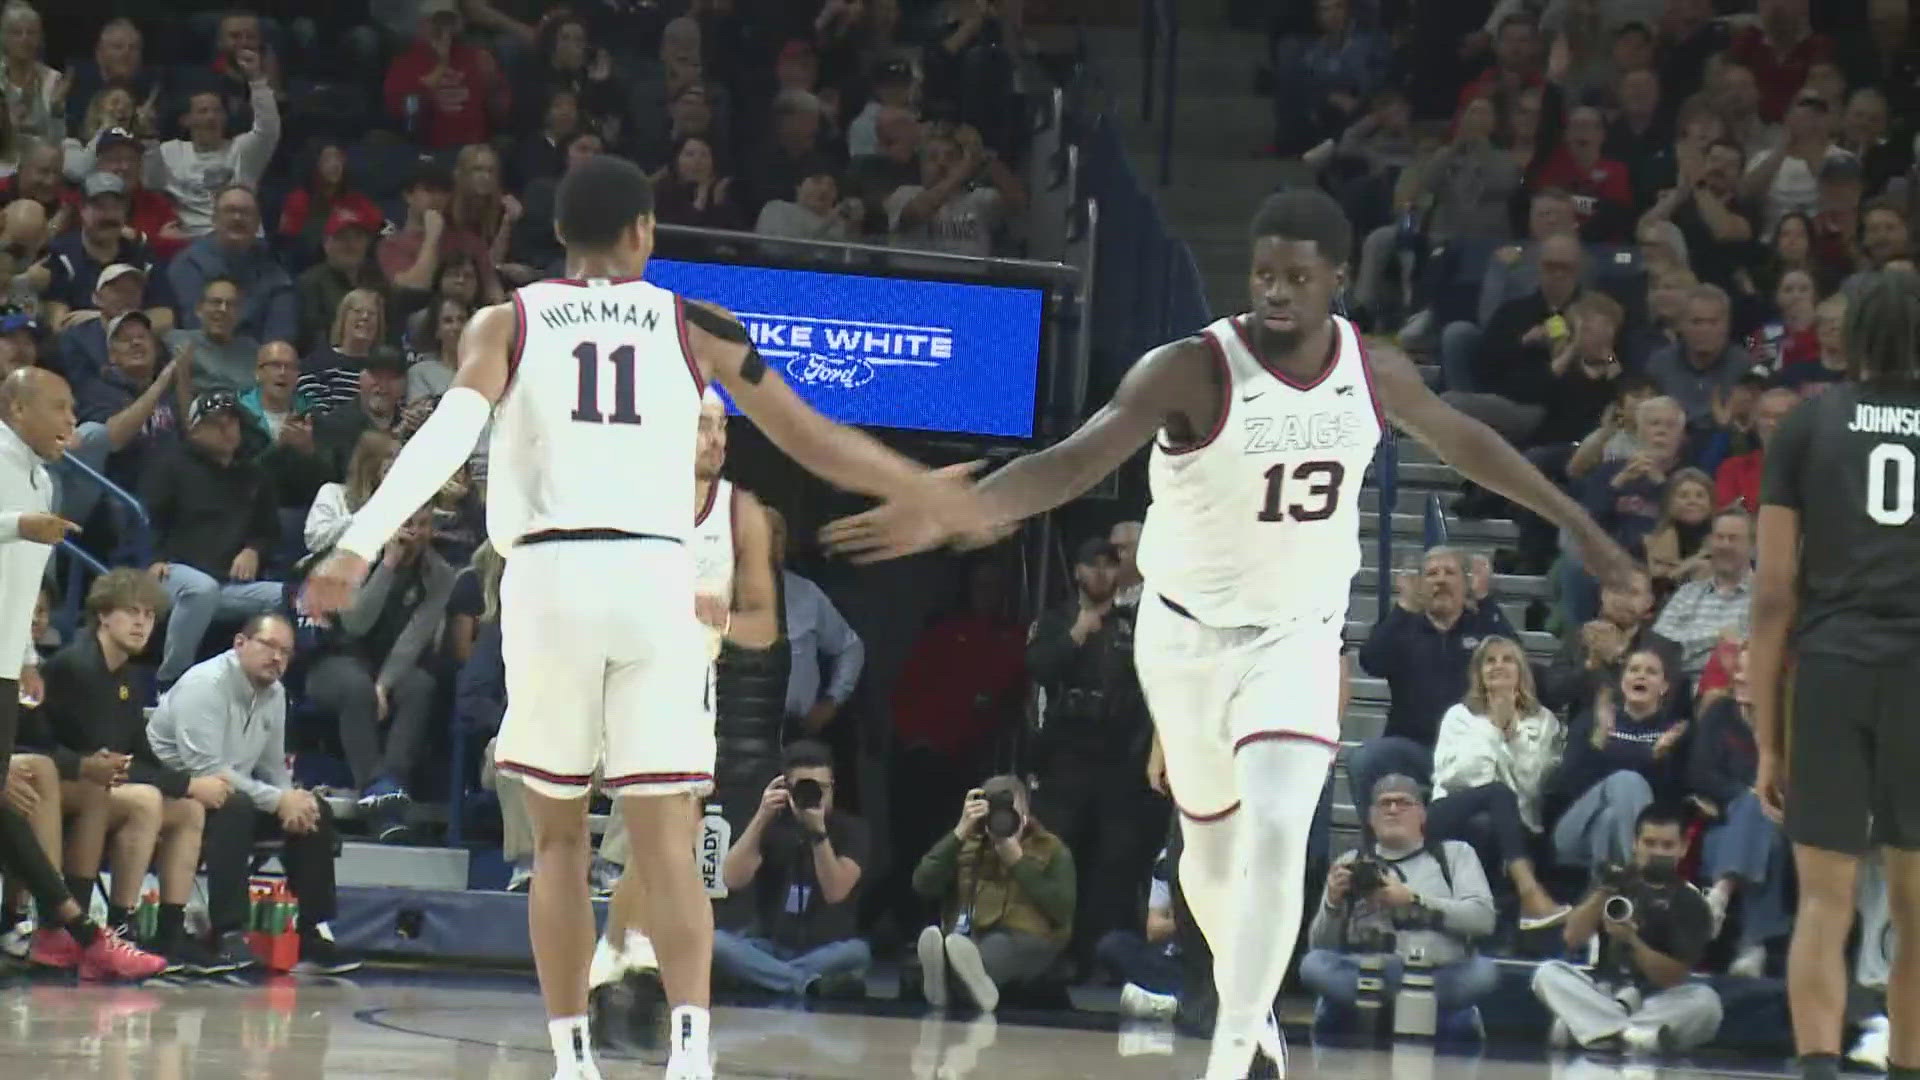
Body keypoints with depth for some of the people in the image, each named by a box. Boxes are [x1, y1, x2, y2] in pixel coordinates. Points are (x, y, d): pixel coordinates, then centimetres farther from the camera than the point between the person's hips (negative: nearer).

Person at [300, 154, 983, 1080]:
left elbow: (450, 431, -8)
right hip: (654, 578, 0)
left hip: (550, 577, 0)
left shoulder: (509, 323, 11)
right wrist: (923, 492, 28)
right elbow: (813, 441, 15)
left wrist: (359, 545, -15)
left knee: (560, 837, 13)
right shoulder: (690, 326, 14)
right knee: (666, 840, -3)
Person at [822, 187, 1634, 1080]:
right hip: (1190, 635, -1)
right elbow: (1075, 461, -33)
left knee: (1277, 838, -19)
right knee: (1214, 844, 15)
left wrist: (1576, 523, 19)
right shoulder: (1192, 372, -23)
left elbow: (1463, 442, 11)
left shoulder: (1375, 374, -9)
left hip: (1298, 638, 1)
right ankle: (1247, 997, 44)